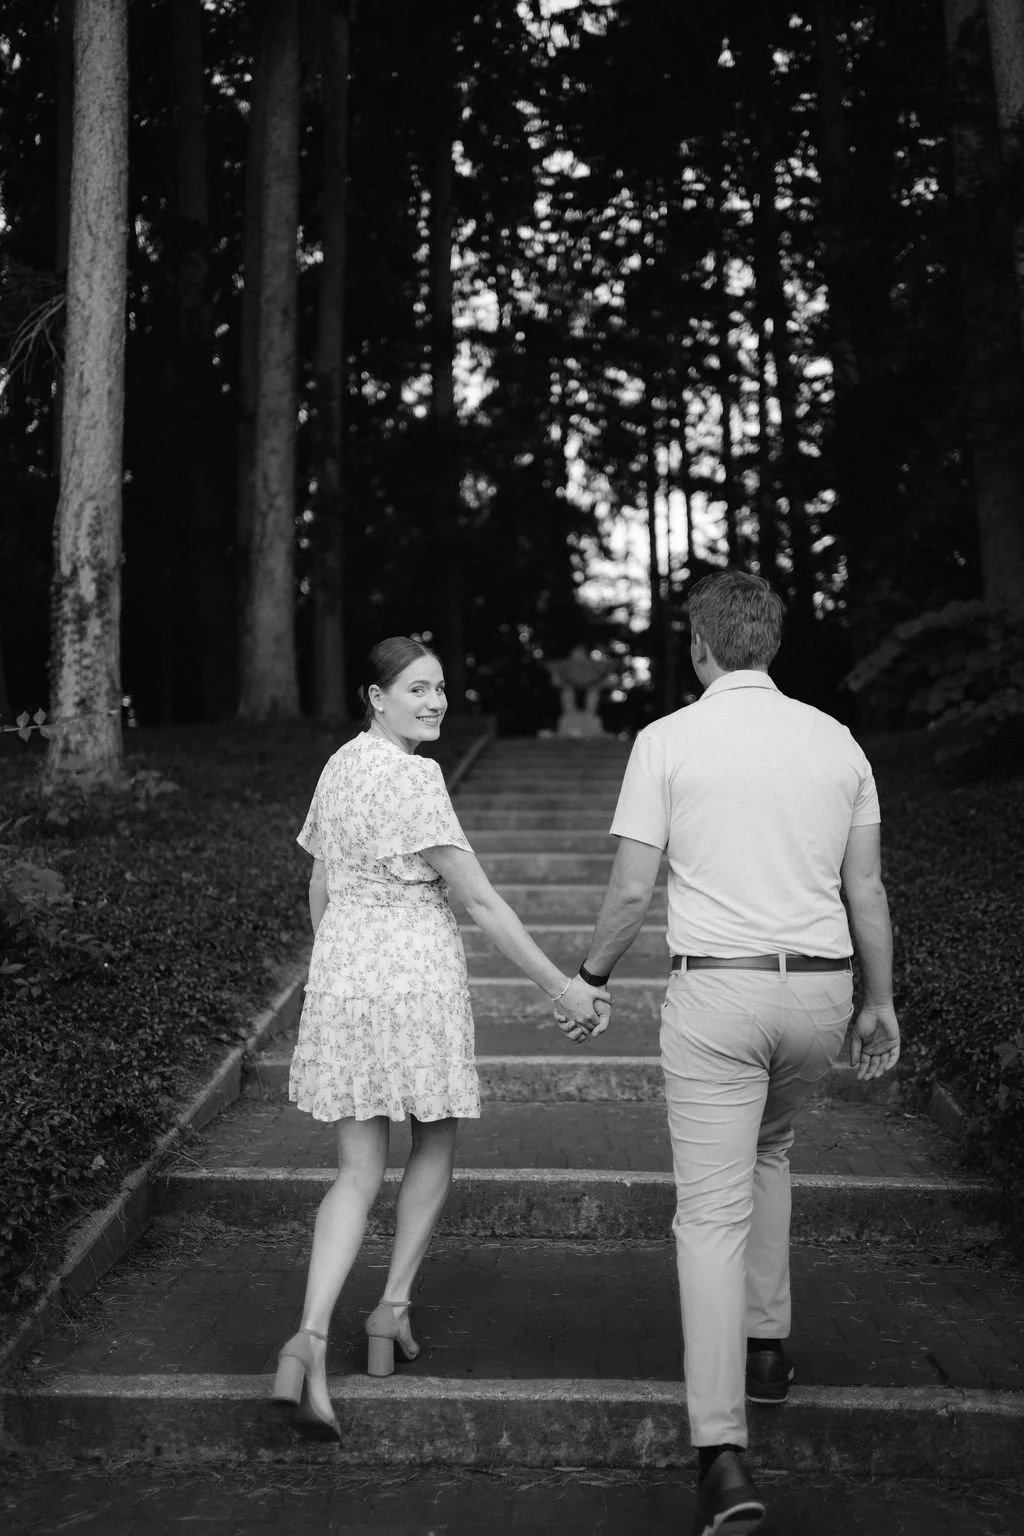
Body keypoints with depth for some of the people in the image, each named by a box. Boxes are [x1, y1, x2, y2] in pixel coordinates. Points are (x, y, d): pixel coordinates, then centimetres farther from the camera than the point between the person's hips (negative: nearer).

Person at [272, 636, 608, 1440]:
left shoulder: (339, 766, 11)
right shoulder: (413, 776, -14)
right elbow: (481, 899, -15)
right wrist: (563, 988, -12)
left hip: (339, 975, 7)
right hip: (416, 975, -7)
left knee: (359, 1172, 7)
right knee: (436, 1147, 18)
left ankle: (310, 1339, -8)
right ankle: (394, 1306, 21)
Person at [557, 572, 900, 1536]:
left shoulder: (667, 741, -5)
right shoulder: (835, 741, 5)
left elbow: (632, 889, -6)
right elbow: (867, 890, 8)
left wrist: (589, 976, 11)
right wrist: (880, 1002, 19)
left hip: (716, 992, -4)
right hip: (821, 990, 4)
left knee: (712, 1213, -1)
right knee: (768, 1149, 30)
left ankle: (723, 1455, -7)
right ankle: (765, 1344, 35)